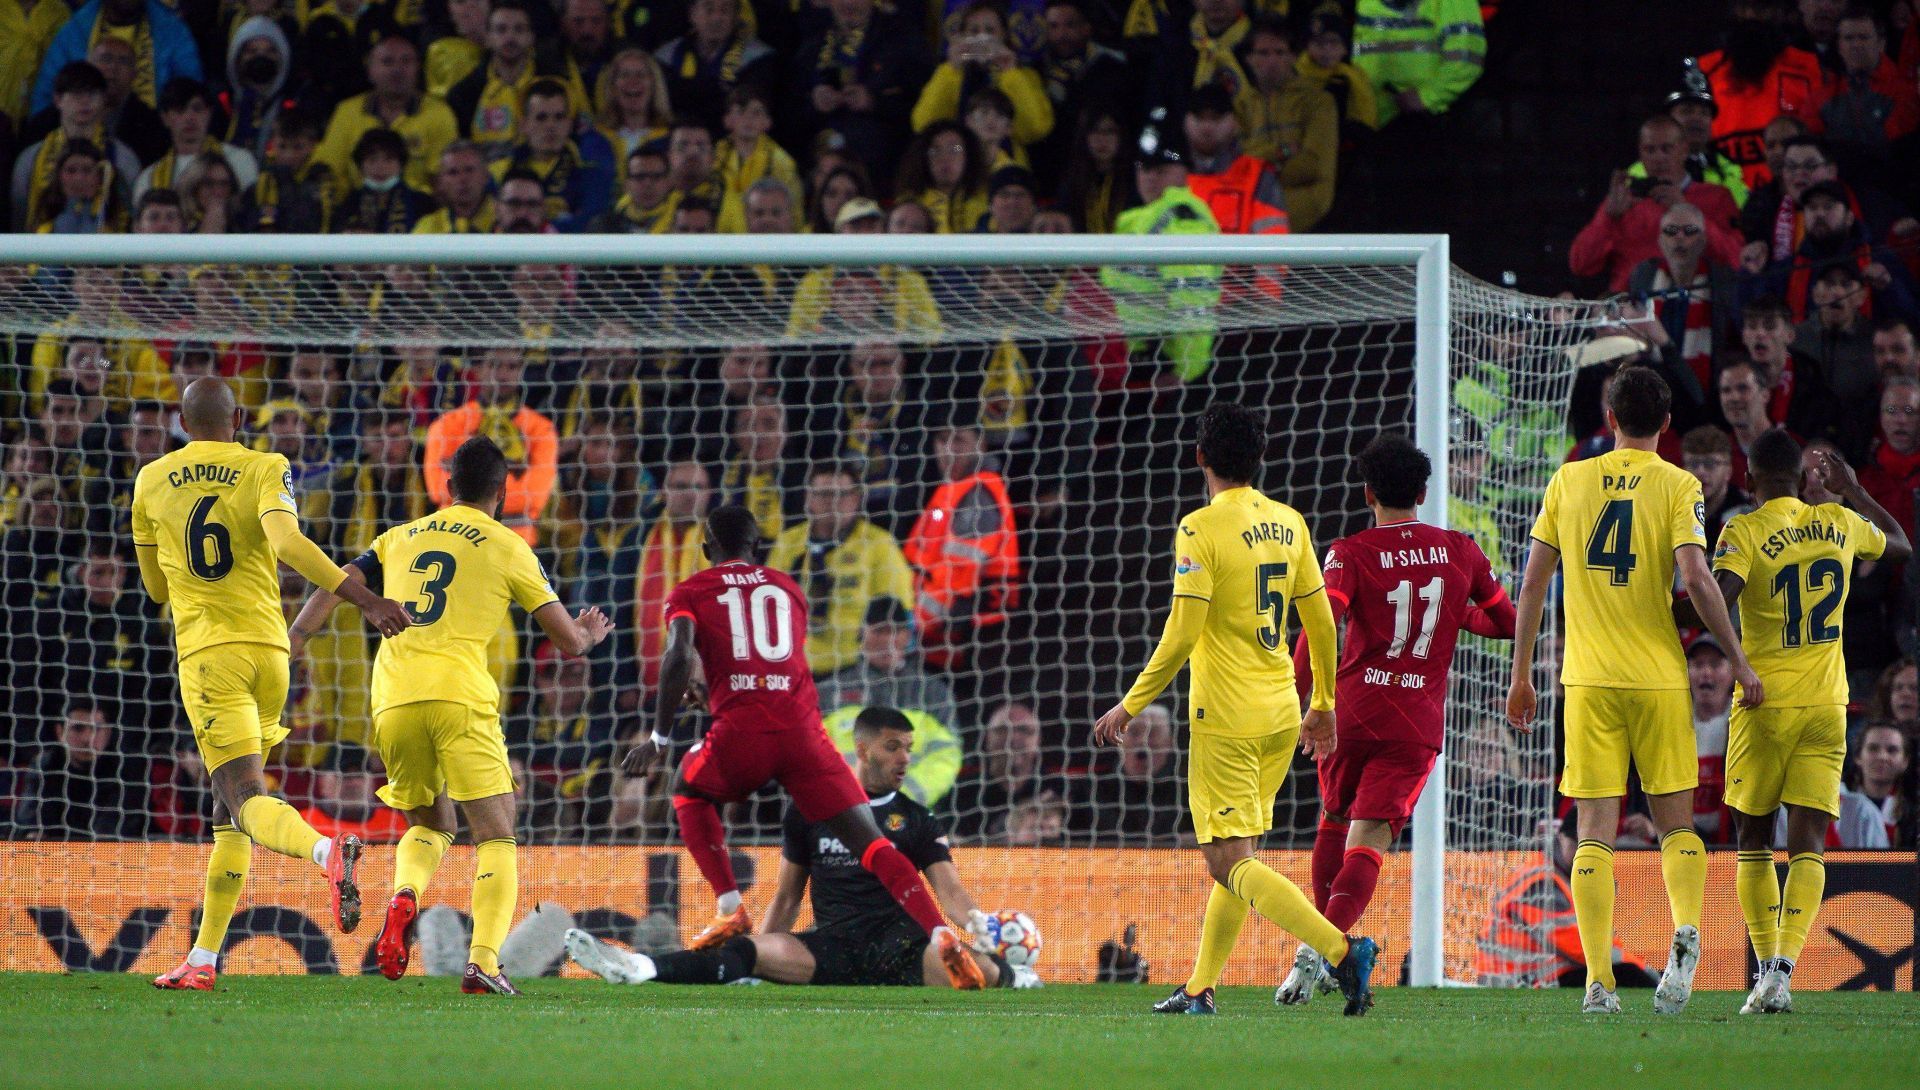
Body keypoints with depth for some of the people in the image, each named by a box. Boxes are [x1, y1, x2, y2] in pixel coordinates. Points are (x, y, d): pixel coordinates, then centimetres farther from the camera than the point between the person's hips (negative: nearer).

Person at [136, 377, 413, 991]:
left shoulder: (152, 483, 9)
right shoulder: (264, 471, 1)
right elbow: (287, 542, -18)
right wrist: (366, 600, -22)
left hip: (206, 651, -2)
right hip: (268, 646, 2)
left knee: (245, 798, -15)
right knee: (231, 809, 13)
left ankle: (327, 852, -47)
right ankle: (203, 958, 14)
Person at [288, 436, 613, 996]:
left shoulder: (401, 538, 21)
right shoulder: (508, 549, 10)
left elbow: (334, 588, 10)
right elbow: (569, 639, 12)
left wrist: (289, 646, 9)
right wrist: (587, 634, 34)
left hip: (393, 698, 4)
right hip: (460, 695, -4)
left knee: (430, 823, 23)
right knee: (495, 835, 2)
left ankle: (404, 898, -9)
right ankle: (484, 960, -17)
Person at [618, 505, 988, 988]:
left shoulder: (690, 594, 13)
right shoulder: (787, 589, 24)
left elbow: (679, 657, -5)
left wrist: (660, 736, 0)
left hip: (741, 731, -2)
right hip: (802, 726, 2)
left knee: (690, 793, 29)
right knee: (870, 841, -2)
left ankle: (730, 909, 14)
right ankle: (941, 934, -19)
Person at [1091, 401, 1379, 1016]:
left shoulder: (1201, 529, -12)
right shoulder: (1289, 523, 7)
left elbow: (1182, 636, -17)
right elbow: (1322, 624, 12)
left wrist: (1131, 706, -8)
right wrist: (1323, 705, 25)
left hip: (1226, 719, -7)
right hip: (1281, 714, 7)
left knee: (1231, 862, -7)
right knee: (1235, 855, 17)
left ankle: (1341, 948, -23)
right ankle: (1200, 990, 21)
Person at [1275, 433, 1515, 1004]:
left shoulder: (1351, 554, -2)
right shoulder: (1459, 551, 7)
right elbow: (1508, 623, 18)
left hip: (1353, 710, 0)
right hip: (1419, 722, 0)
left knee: (1335, 821, 24)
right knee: (1368, 842, -7)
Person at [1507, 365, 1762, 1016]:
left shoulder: (1569, 481, 7)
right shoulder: (1678, 486, -1)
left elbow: (1533, 581, 7)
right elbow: (1696, 578, -13)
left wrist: (1521, 674, 14)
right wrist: (1738, 662, -4)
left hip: (1589, 680, 1)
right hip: (1659, 677, -1)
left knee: (1596, 831, 2)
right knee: (1676, 822, 10)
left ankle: (1599, 982, -6)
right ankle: (1685, 930, -16)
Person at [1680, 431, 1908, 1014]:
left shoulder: (1745, 532, -9)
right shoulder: (1840, 524, 6)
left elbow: (1717, 599, -24)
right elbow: (1901, 545, 27)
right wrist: (1852, 490, 37)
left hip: (1764, 705, -3)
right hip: (1826, 705, 3)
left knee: (1754, 841, 11)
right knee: (1807, 843, -2)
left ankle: (1766, 966, 5)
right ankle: (1784, 969, -18)